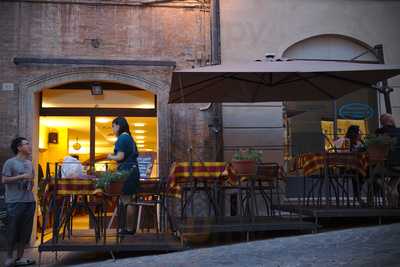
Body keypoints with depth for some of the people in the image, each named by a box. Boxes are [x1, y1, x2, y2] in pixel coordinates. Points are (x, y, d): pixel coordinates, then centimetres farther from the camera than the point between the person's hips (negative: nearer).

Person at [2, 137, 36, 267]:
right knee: (13, 231, 0)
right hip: (15, 202, -6)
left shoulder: (29, 163, 15)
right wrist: (22, 176, -17)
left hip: (29, 201, 6)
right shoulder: (10, 162, -5)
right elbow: (4, 180, -13)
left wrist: (31, 183, 9)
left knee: (25, 231, 7)